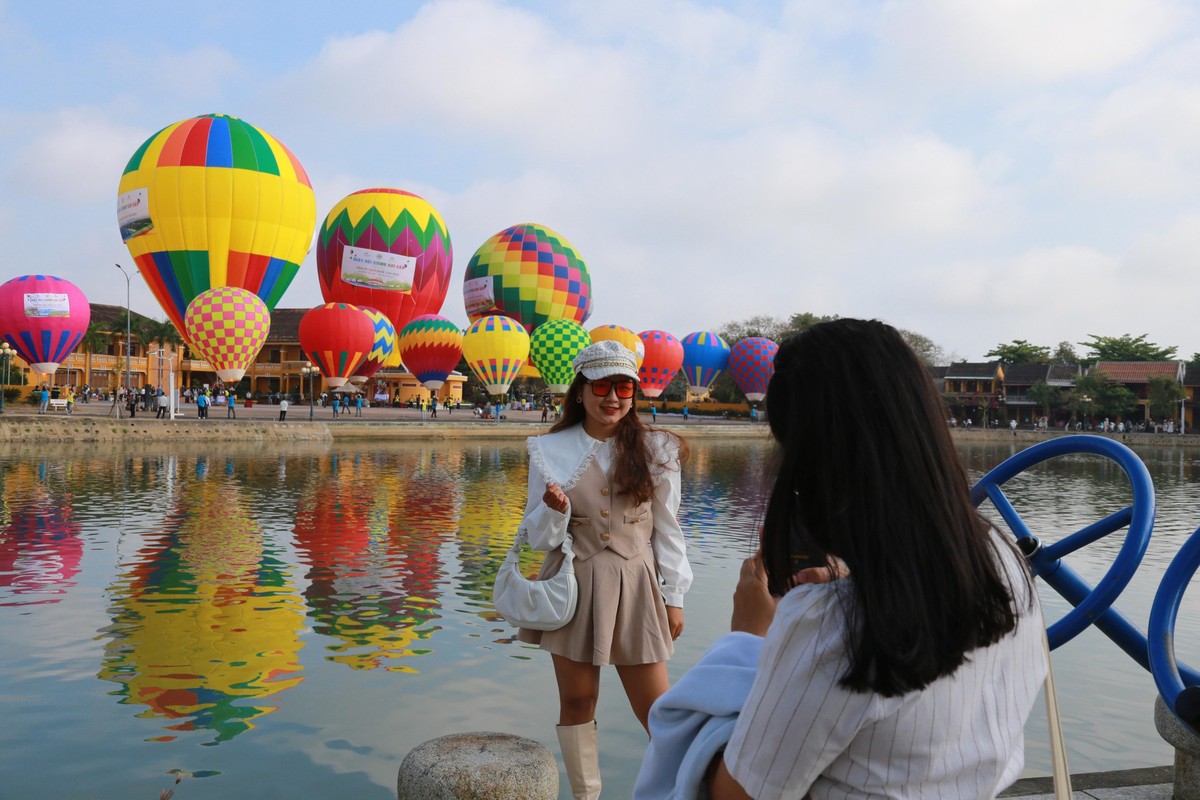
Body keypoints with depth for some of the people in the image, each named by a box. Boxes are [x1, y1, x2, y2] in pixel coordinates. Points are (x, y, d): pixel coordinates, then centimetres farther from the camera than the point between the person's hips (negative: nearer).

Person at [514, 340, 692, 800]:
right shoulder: (551, 451, -2)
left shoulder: (655, 450, -2)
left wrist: (673, 597, 2)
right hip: (573, 586, 1)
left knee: (655, 707, 4)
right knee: (576, 702, 9)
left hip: (636, 587, 0)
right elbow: (538, 538, 1)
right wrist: (554, 510, -20)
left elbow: (667, 529, 3)